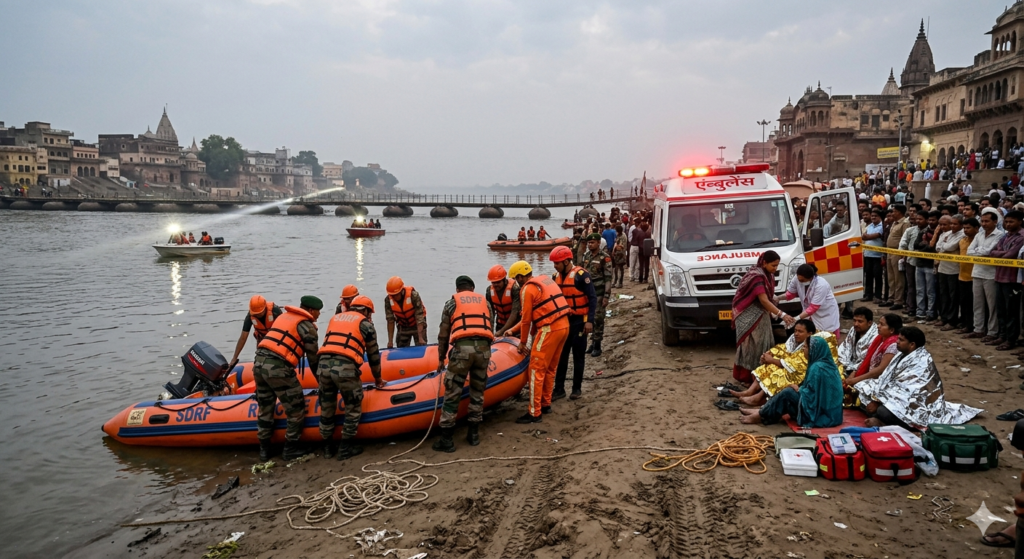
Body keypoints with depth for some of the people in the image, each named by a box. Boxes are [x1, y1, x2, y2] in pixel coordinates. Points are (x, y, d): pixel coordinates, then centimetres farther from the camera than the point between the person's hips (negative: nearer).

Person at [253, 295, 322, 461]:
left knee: (265, 409, 20)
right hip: (278, 368, -8)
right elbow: (313, 358, 3)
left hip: (259, 362, 8)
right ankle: (291, 449, 15)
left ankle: (264, 449, 28)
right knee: (296, 410, 6)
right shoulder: (307, 326, 0)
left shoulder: (284, 316, 23)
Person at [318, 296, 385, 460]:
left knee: (326, 409, 18)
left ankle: (328, 447, 29)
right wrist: (377, 379, 33)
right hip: (346, 367, -5)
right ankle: (346, 448, 15)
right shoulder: (365, 323, 15)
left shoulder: (335, 318, 28)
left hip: (324, 364, 5)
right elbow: (373, 355, 20)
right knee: (353, 409, 12)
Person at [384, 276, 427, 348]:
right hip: (403, 326, 3)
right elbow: (390, 321, -14)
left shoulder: (413, 295, -30)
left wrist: (420, 338, -33)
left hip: (417, 325, -3)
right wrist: (390, 341, -16)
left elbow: (419, 317, -29)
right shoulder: (388, 300, -20)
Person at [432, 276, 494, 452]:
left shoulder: (452, 302, 18)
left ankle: (446, 440, 3)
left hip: (462, 347, -3)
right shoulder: (484, 301, 26)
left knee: (452, 394, 2)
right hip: (484, 347, 3)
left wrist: (441, 358, 25)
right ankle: (474, 434, 23)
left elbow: (443, 334, 16)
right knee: (477, 393, 18)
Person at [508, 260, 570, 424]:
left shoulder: (528, 289, -6)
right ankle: (545, 404, 28)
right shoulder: (546, 279, 18)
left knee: (537, 370, -3)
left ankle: (534, 413, -2)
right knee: (550, 369, 19)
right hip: (564, 325, 9)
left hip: (549, 329, -9)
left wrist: (522, 342, 9)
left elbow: (526, 319, -4)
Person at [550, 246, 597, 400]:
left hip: (579, 321, -6)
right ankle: (559, 389, 12)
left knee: (578, 356, 5)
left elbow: (592, 298, -15)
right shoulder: (556, 276, 4)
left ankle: (577, 388, 17)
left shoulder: (581, 275, -16)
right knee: (561, 356, 6)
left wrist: (590, 320, -19)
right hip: (563, 320, 6)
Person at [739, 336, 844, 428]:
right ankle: (762, 411, 12)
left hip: (820, 413, -10)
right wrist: (799, 387, 11)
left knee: (787, 393, -8)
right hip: (829, 410, 10)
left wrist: (798, 389, -3)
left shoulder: (817, 368, -22)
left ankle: (761, 416, 3)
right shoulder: (827, 363, 8)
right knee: (791, 390, 12)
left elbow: (809, 395, -21)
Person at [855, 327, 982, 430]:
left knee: (883, 411, -35)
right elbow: (886, 379, 5)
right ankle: (881, 418, -6)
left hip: (919, 406, -10)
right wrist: (875, 399, -9)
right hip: (905, 399, 10)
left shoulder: (921, 362, -21)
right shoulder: (904, 355, 7)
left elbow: (902, 390, -25)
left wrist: (878, 402, -23)